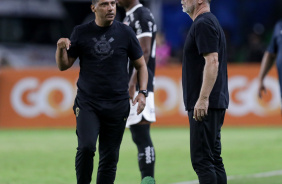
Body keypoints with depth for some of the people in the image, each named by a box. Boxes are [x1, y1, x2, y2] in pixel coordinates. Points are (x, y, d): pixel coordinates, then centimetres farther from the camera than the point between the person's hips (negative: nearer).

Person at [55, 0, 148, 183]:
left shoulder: (125, 33, 5)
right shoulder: (81, 32, 5)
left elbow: (141, 65, 12)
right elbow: (63, 65, 8)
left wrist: (142, 92, -2)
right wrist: (61, 49, -13)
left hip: (117, 105, 1)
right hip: (87, 103, -1)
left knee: (110, 157, 2)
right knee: (86, 147, -18)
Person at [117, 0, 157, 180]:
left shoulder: (142, 16, -11)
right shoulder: (129, 17, 18)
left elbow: (144, 52, -19)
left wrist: (133, 84, -24)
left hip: (139, 86, -10)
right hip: (128, 86, 10)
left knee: (142, 137, -10)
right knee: (139, 137, 8)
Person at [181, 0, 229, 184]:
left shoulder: (203, 24, -13)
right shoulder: (210, 22, 19)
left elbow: (212, 61, -22)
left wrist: (203, 99, -26)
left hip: (205, 105, -11)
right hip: (216, 103, 11)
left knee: (201, 159, -12)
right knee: (214, 158, 12)